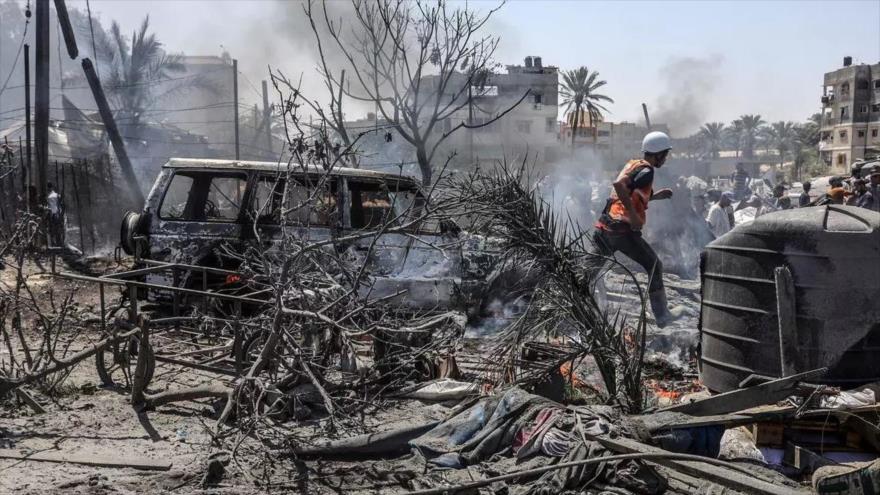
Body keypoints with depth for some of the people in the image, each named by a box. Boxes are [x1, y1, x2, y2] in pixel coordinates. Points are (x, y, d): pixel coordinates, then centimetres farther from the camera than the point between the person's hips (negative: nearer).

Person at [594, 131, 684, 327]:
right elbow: (619, 185, -26)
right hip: (624, 230, -8)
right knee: (654, 267, 6)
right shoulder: (646, 171, -9)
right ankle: (662, 316, 12)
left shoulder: (632, 164, 19)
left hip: (606, 227, 8)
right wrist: (633, 215, -23)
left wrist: (657, 195, 24)